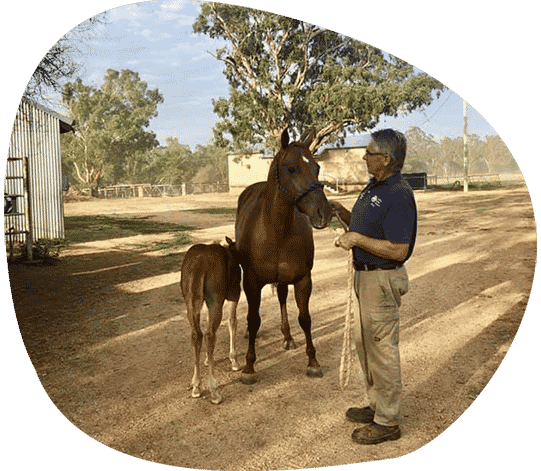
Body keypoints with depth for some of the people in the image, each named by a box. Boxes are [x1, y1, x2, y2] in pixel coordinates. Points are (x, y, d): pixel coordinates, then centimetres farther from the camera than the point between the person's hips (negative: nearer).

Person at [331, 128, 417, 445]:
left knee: (382, 350, 1)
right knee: (365, 343, 20)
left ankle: (387, 422, 16)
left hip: (382, 280, -10)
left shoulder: (399, 195, -21)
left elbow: (398, 250, -26)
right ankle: (377, 405, 36)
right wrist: (342, 212, 5)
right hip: (364, 276, 10)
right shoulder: (374, 187, 10)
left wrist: (356, 239, -22)